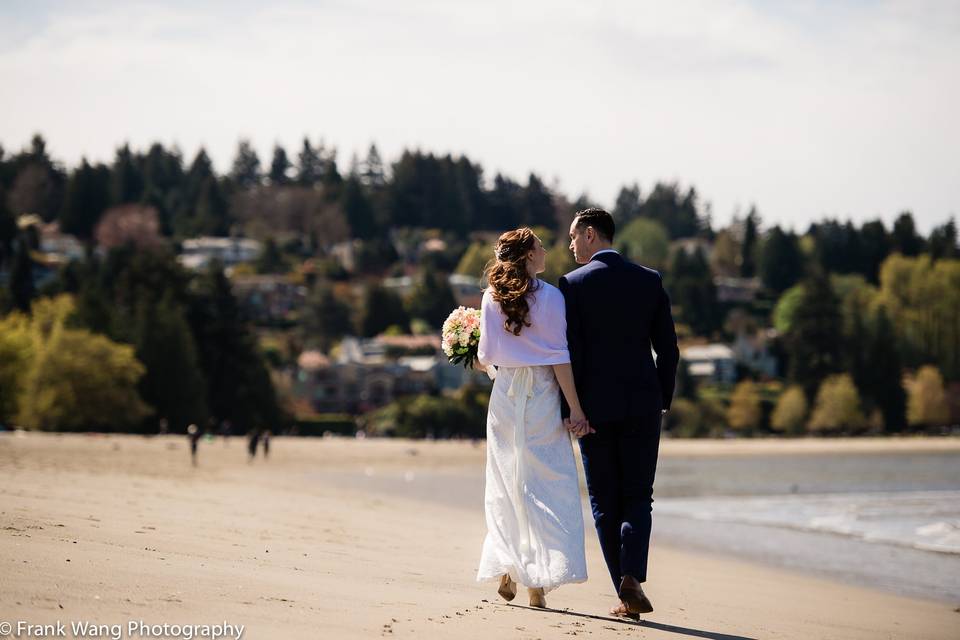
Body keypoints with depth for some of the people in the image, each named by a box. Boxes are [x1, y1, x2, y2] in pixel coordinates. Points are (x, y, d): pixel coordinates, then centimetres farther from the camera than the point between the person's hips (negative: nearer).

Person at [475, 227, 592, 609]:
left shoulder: (492, 298, 2)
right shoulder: (550, 297, -8)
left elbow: (486, 355, 5)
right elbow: (559, 358, -10)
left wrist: (483, 362, 29)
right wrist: (575, 407, -7)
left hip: (505, 395, 3)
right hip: (542, 395, -3)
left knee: (506, 485, 13)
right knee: (545, 485, 0)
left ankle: (506, 572, 12)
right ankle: (537, 581, -6)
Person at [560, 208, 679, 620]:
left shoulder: (573, 284, -4)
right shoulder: (649, 281, 5)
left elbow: (570, 351, -9)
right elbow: (668, 349, 5)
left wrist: (572, 409, -5)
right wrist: (663, 400, 14)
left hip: (595, 405, -2)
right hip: (642, 404, 2)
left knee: (605, 502, 7)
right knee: (637, 497, 8)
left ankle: (627, 596, 3)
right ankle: (632, 578, -16)